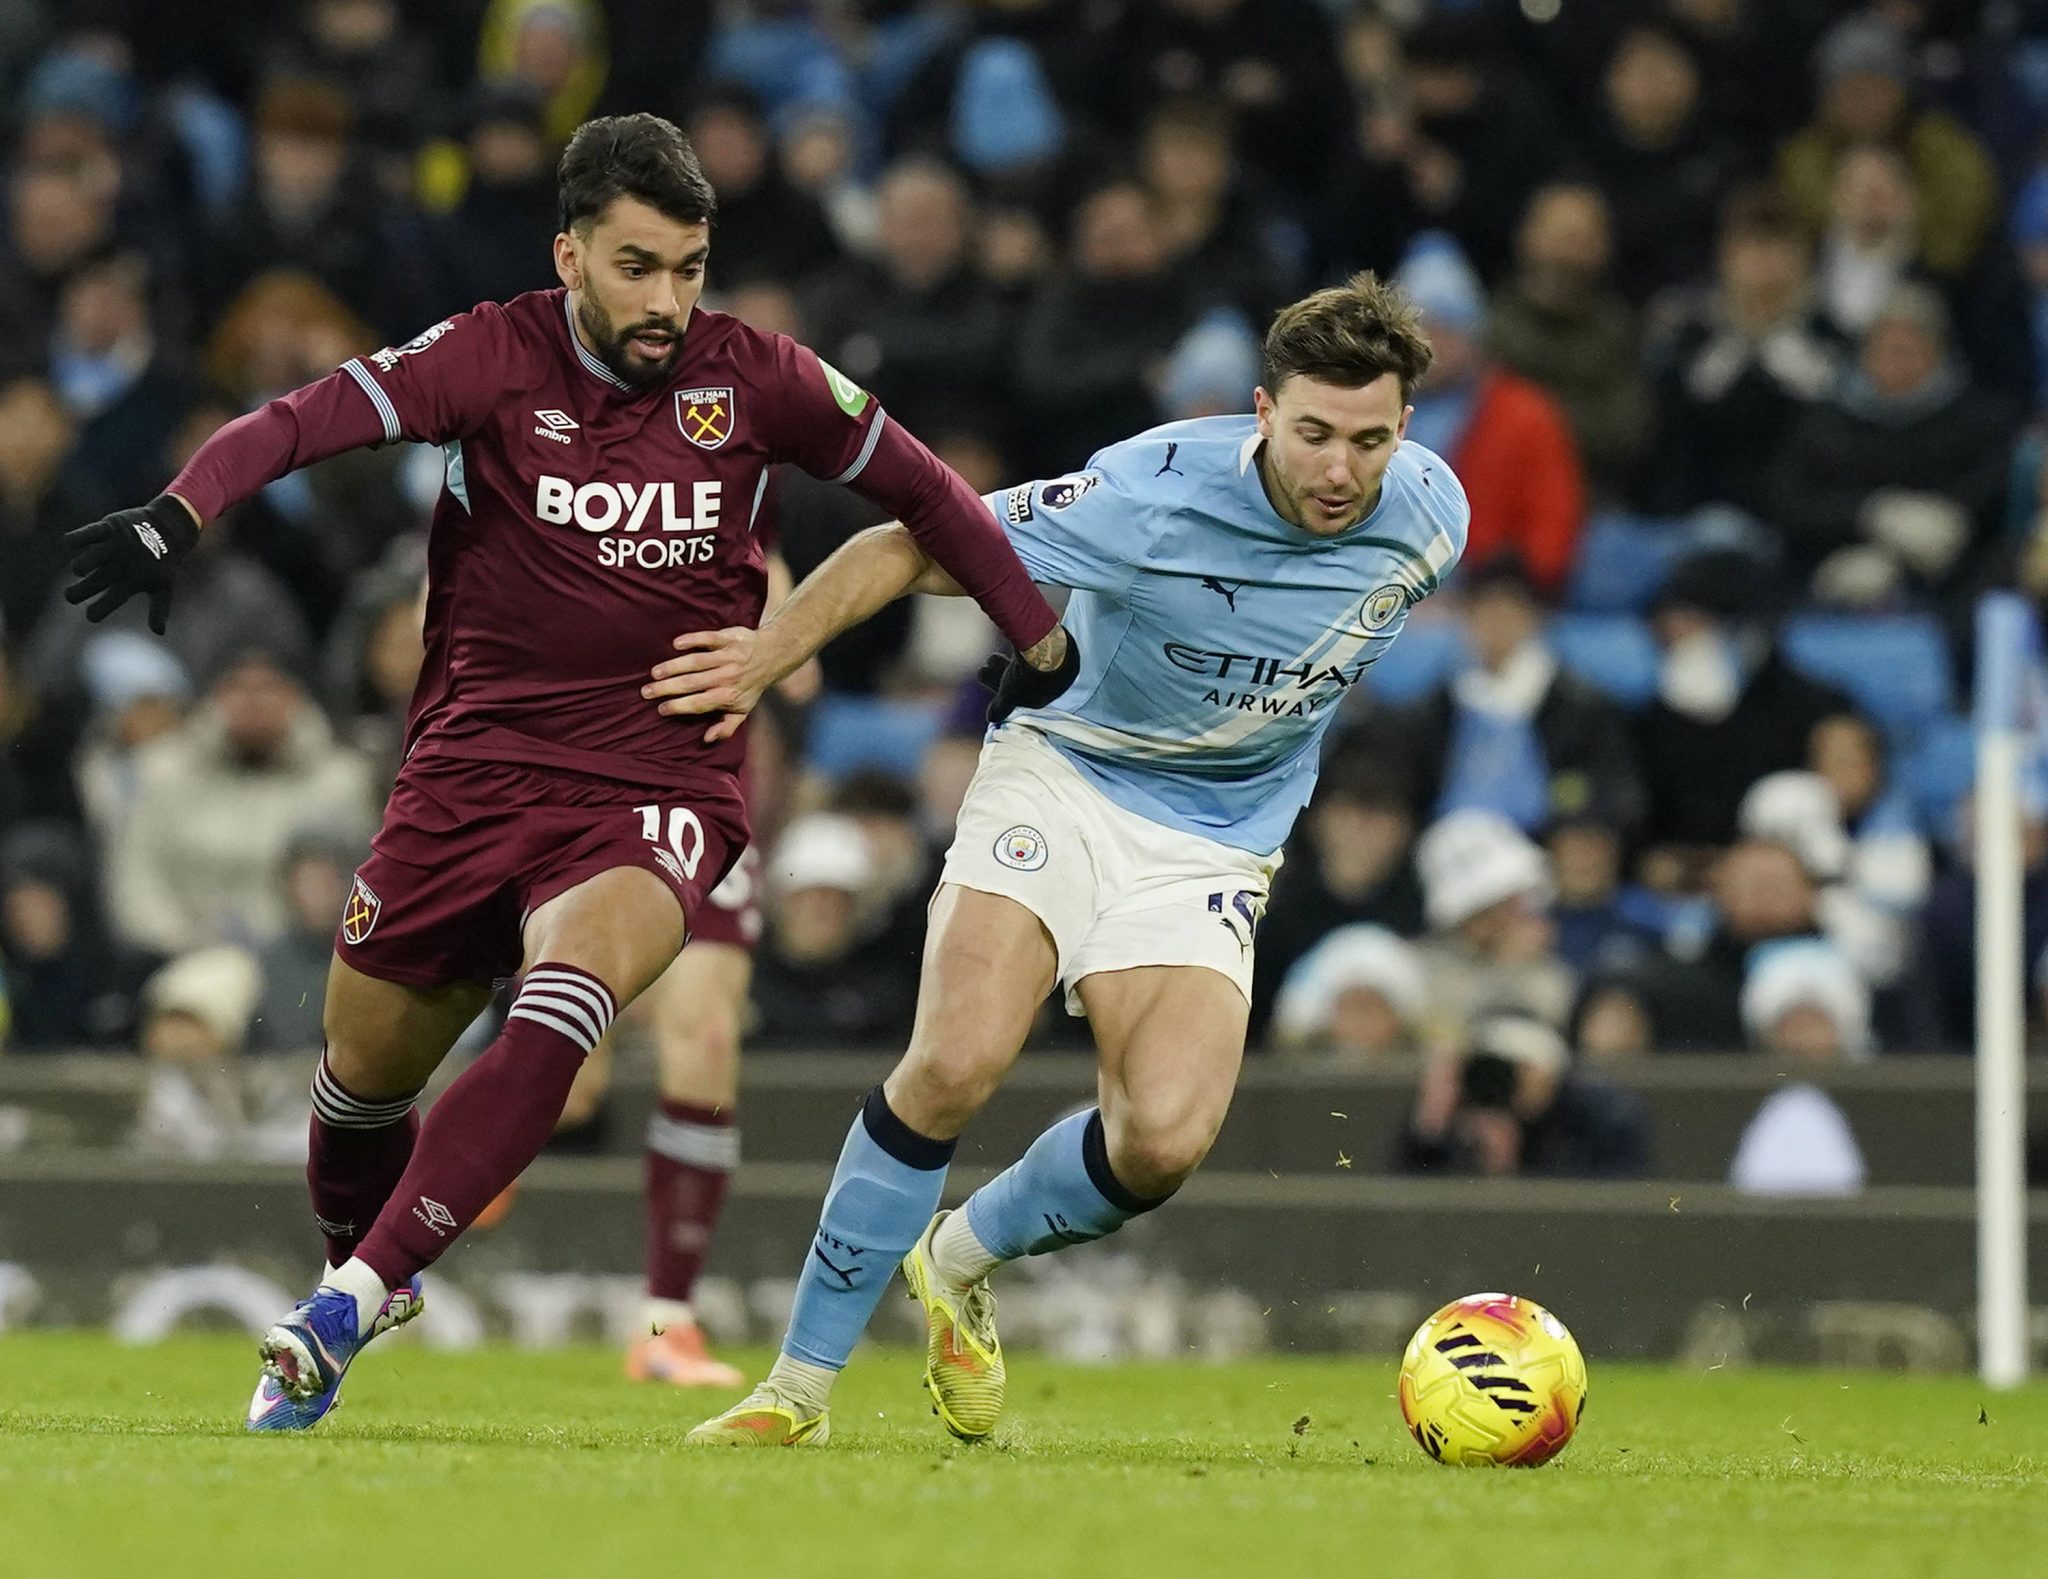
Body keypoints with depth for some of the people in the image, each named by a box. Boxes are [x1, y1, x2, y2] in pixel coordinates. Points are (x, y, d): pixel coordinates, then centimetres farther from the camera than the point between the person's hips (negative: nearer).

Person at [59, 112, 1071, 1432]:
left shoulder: (753, 378, -2)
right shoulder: (495, 359, -7)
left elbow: (919, 488, 13)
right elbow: (304, 422, -19)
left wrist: (1042, 644, 16)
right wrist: (179, 513, -36)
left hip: (658, 789, -1)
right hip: (474, 766, 1)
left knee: (563, 1002, -30)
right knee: (364, 1074, 10)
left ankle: (348, 1304, -32)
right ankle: (372, 1280, 42)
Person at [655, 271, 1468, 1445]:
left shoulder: (1431, 514, -11)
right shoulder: (1156, 491, -24)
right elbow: (914, 548, -19)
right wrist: (772, 650, -29)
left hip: (1215, 843, 3)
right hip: (1064, 770, -3)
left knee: (1165, 1139, -19)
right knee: (958, 1062, -23)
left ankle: (962, 1261, 14)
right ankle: (802, 1384, -8)